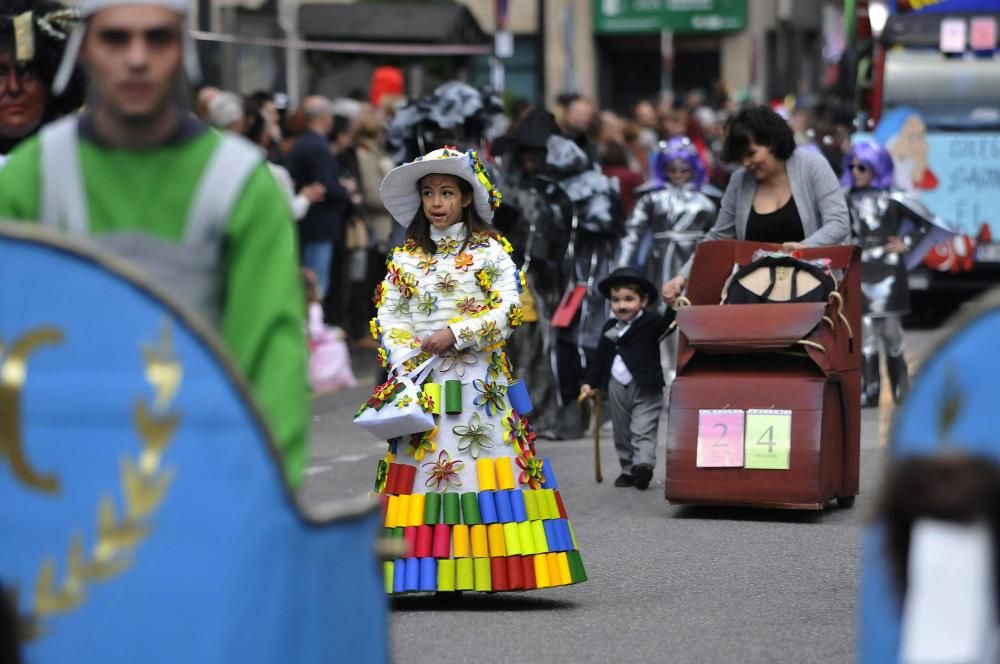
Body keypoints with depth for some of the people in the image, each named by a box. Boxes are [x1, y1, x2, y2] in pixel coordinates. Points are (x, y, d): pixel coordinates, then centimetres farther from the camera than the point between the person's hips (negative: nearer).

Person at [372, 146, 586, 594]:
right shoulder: (405, 258, 13)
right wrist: (407, 359, -10)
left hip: (478, 379, -2)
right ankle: (432, 568, -5)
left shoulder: (491, 252, 5)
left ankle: (489, 567, -9)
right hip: (420, 378, 2)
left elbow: (508, 310, -5)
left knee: (481, 463, -8)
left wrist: (455, 334, -13)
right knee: (424, 462, -5)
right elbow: (388, 317, 6)